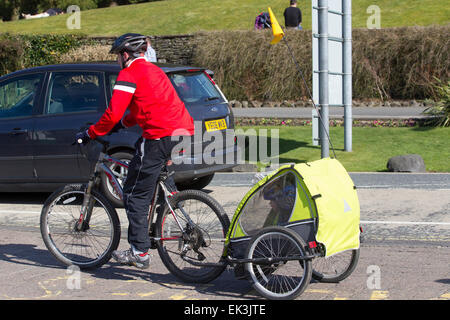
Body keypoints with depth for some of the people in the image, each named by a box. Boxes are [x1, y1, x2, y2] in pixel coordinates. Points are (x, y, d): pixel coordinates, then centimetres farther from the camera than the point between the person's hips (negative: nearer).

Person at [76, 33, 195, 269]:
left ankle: (140, 252, -1)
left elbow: (114, 113, -10)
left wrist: (89, 134, 1)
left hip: (161, 137, -9)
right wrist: (122, 124, 36)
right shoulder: (154, 70, 25)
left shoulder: (129, 74, -3)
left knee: (135, 195, 0)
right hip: (184, 132, 9)